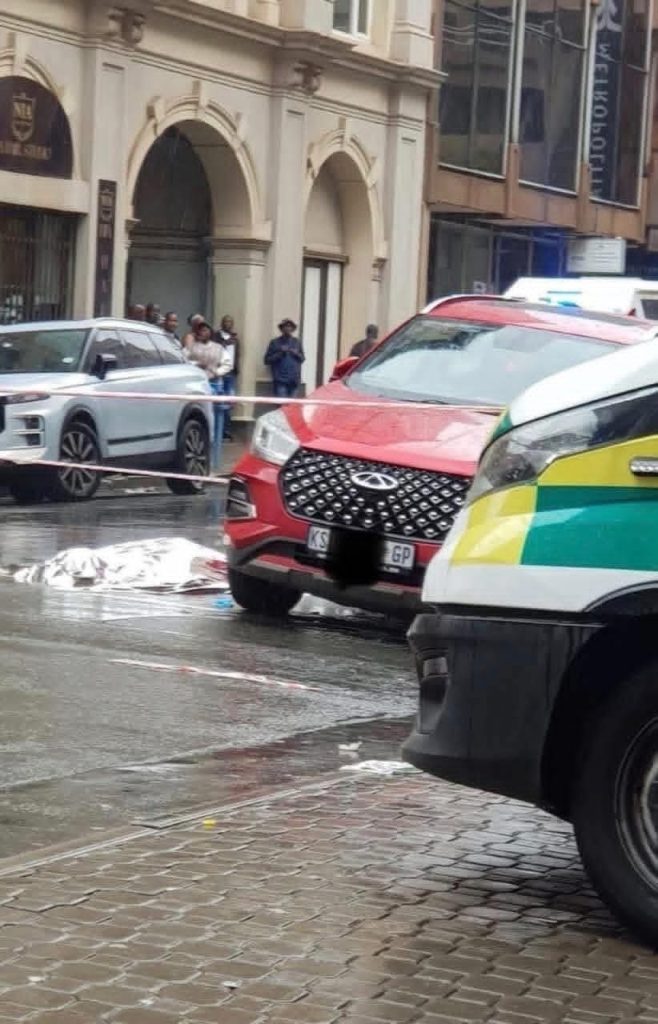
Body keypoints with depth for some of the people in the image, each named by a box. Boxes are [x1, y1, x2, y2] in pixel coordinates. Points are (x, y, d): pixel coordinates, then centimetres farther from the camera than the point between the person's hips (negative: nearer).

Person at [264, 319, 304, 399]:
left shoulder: (297, 342, 14)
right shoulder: (275, 342, 4)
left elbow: (302, 358, 19)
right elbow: (267, 360, 1)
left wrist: (297, 354, -2)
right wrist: (280, 353, -11)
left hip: (294, 380, 4)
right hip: (280, 380, -4)